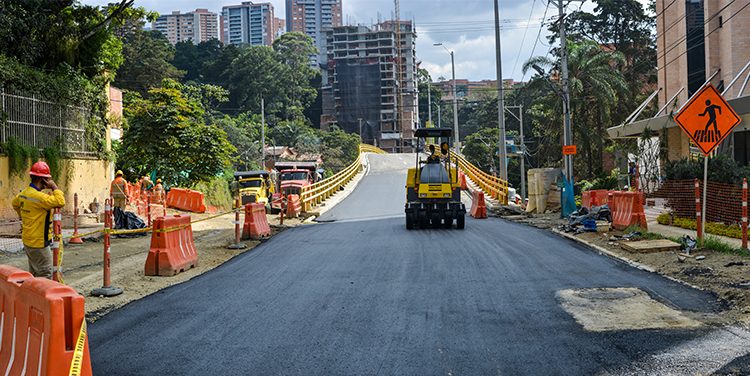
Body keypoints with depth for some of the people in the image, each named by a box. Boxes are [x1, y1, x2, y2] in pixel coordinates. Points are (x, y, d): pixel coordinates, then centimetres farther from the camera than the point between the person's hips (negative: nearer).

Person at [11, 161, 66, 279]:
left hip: (28, 241, 10)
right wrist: (54, 187, -16)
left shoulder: (23, 193, 7)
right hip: (38, 243, -10)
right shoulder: (39, 197, -23)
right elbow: (60, 202, -30)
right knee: (46, 275, -4)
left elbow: (14, 203, 28)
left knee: (34, 274, 18)